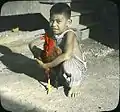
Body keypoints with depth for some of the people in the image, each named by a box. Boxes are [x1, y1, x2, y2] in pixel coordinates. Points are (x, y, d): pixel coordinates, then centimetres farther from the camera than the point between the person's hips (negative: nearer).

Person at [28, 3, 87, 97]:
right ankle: (60, 77, 10)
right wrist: (37, 53, -25)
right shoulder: (51, 33, -9)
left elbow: (67, 56, -44)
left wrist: (47, 65, -37)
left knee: (66, 64, -38)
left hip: (78, 67, -6)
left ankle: (75, 85, -4)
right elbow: (32, 44, -4)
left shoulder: (69, 34, -28)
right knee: (43, 56, -8)